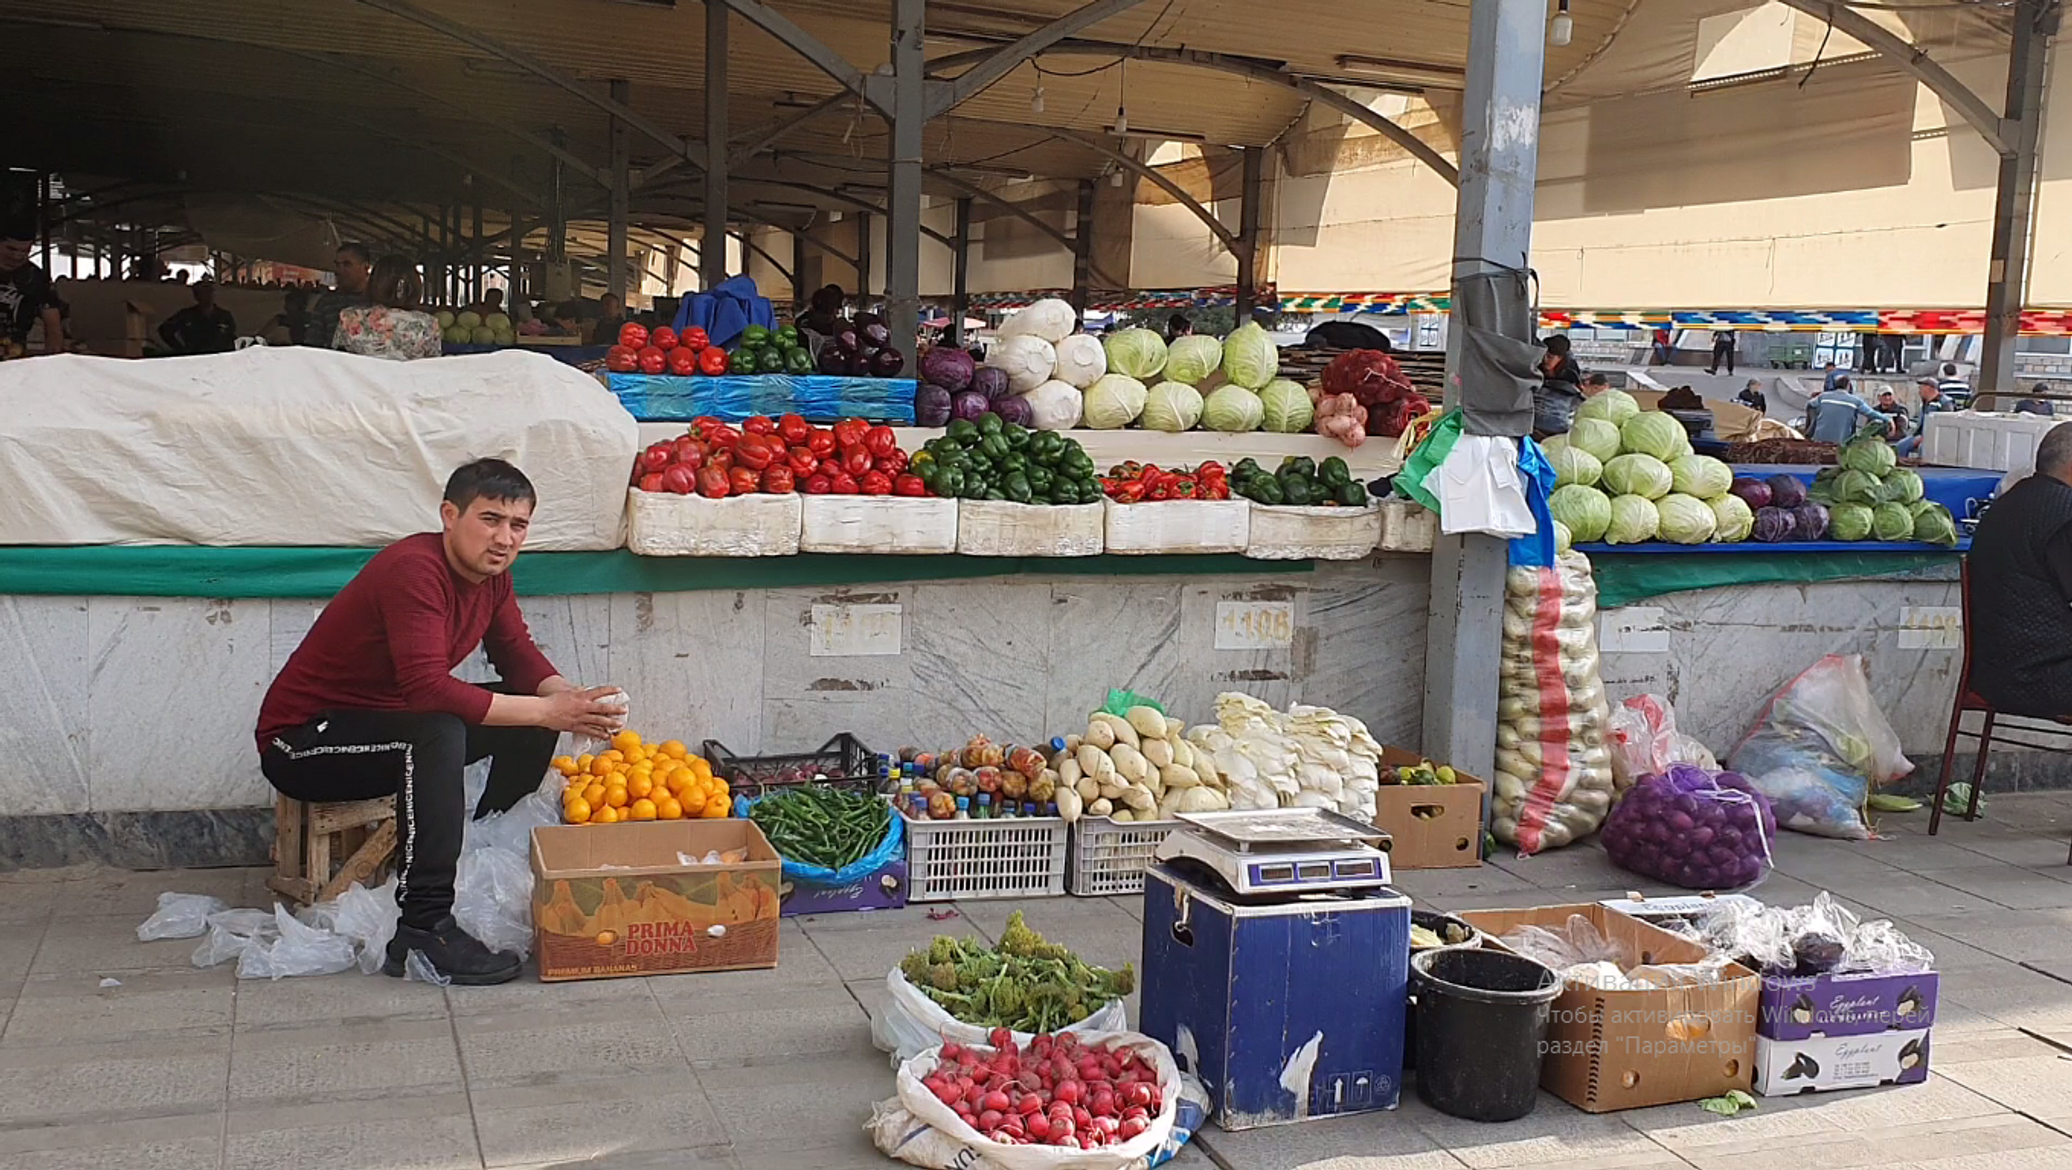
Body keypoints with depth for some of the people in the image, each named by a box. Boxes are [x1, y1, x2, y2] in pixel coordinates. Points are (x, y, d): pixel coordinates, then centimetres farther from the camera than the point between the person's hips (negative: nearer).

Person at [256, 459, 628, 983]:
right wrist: (548, 710, -38)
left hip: (386, 721, 9)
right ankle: (423, 928, -35)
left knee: (533, 719, -1)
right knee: (439, 734, -37)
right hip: (300, 742, -9)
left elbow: (519, 656, 3)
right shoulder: (412, 570, -27)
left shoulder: (490, 572, 0)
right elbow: (428, 688, -38)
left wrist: (572, 702, -19)